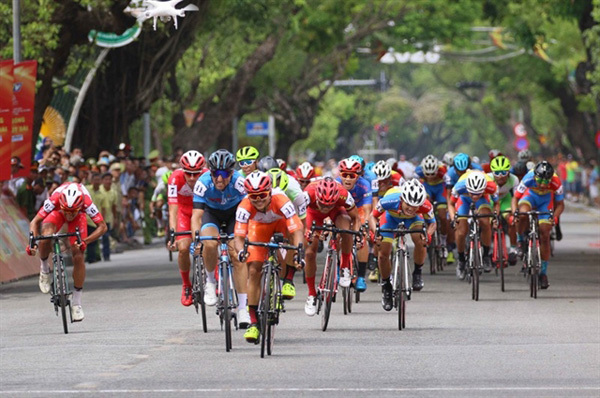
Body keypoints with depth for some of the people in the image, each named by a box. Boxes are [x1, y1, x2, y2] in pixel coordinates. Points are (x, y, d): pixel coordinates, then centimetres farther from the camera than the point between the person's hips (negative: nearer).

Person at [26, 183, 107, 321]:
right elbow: (35, 222, -31)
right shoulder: (54, 201, -40)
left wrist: (85, 241, -46)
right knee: (46, 237, -34)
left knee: (78, 257, -12)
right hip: (57, 212, 0)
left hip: (79, 215, 1)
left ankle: (76, 303, 2)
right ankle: (44, 269, -3)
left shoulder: (86, 203, -40)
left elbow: (102, 226, -33)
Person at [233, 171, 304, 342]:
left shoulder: (281, 201, -42)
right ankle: (253, 321, -7)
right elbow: (239, 236, -38)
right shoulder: (245, 207, -37)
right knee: (254, 271, -12)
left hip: (281, 221, 2)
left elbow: (297, 230, -46)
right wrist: (241, 251, -60)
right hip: (259, 225, -2)